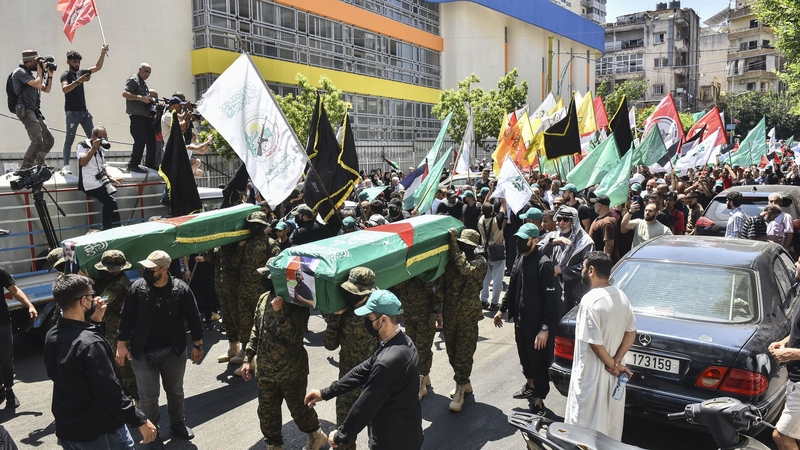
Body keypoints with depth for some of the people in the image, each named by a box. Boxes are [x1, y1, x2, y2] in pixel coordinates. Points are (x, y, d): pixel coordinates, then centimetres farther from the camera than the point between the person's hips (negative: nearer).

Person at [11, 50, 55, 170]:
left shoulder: (29, 73, 21)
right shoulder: (20, 72, -6)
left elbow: (46, 89, 24)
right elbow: (38, 85, -20)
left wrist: (50, 75, 13)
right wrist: (40, 71, -6)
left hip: (34, 111, 10)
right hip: (25, 110, -10)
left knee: (49, 140, 10)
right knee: (37, 141, -22)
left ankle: (38, 165, 21)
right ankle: (24, 169, -18)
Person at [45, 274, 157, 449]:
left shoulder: (52, 336, -2)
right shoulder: (89, 343, -26)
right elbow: (110, 393, -25)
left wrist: (95, 322, 0)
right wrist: (140, 420, -18)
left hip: (66, 430, 8)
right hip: (99, 433, -8)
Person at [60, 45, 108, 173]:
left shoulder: (81, 73, 12)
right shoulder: (65, 75, -7)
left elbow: (98, 67, 10)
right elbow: (65, 89, -25)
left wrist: (102, 53, -3)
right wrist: (78, 81, -37)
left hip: (84, 111, 7)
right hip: (72, 113, -7)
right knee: (69, 139, -5)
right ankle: (66, 166, -5)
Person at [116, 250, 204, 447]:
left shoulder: (181, 289, -14)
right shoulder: (137, 288, -11)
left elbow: (193, 318, -6)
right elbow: (126, 317, -3)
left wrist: (197, 344, -3)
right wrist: (121, 344, -3)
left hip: (174, 352, 1)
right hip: (143, 353, 0)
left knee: (175, 391, 19)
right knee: (148, 396, 8)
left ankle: (177, 424, 40)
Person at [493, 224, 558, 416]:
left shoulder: (543, 264, -19)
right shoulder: (520, 258, 6)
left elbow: (551, 299, -20)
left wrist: (545, 328, -23)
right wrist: (502, 309, 18)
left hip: (537, 323, -8)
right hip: (520, 319, 8)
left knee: (539, 362, 2)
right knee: (524, 356, 23)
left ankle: (538, 403, 13)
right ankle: (530, 385, 44)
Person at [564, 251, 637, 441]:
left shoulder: (590, 301, -24)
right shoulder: (621, 297, 1)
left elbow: (594, 342, -24)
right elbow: (631, 333, 5)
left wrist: (612, 365, -9)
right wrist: (616, 362, -2)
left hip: (592, 375, -8)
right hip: (612, 375, 8)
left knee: (587, 426, 8)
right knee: (611, 422, 23)